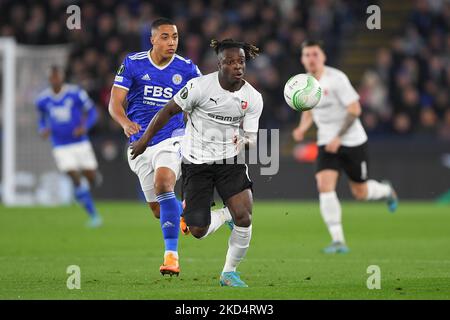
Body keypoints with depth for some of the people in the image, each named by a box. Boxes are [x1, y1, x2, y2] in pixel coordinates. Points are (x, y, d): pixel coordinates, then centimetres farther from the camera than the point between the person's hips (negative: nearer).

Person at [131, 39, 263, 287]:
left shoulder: (253, 98, -7)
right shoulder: (200, 86, -17)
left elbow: (252, 138, -3)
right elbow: (169, 110, -6)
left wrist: (245, 141, -28)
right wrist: (145, 139, 1)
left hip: (230, 160, 2)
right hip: (196, 163, -2)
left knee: (244, 217, -19)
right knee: (198, 231, -4)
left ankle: (229, 273, 5)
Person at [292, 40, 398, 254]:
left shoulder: (336, 78, -16)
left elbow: (355, 109, -18)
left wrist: (338, 137, -24)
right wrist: (302, 129, -3)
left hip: (352, 142, -4)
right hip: (326, 143, 4)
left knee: (360, 193, 6)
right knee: (324, 186, -18)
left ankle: (386, 191, 44)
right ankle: (338, 241, -16)